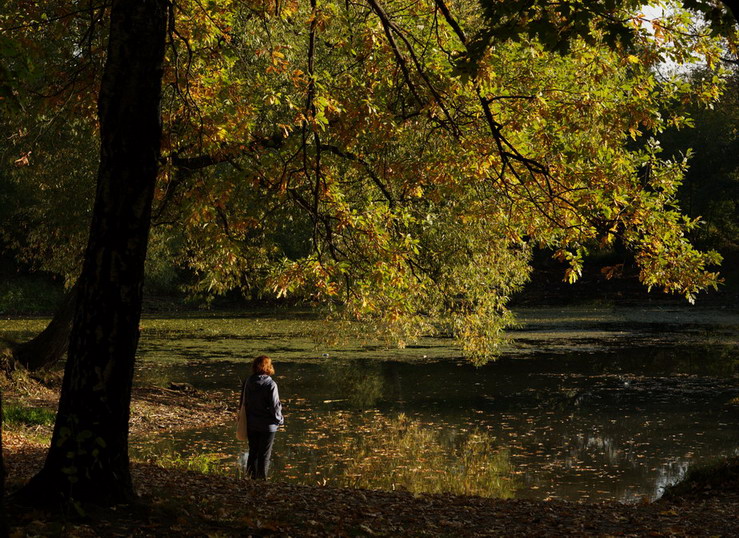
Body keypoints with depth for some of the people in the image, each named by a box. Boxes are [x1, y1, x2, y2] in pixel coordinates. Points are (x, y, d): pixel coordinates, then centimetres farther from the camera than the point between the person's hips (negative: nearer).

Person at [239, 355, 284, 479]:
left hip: (251, 424, 5)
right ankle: (262, 478, 8)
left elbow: (243, 402, 8)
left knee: (253, 452, 17)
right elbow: (274, 405, -16)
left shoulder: (247, 382, -1)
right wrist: (280, 420, 1)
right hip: (267, 425, -5)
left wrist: (244, 419, 20)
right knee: (264, 455, 5)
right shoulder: (270, 385, -18)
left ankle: (251, 477, 21)